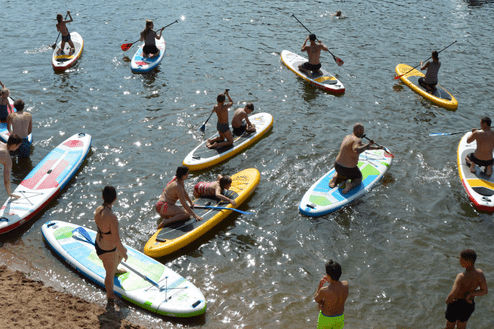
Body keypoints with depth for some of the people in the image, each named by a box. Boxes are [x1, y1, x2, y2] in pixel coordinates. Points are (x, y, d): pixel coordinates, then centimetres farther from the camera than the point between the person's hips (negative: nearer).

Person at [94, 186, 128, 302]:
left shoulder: (98, 209, -13)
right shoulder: (112, 217, -38)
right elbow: (116, 240, -29)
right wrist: (123, 252, -10)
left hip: (98, 243, 8)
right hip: (107, 251, -8)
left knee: (123, 252, 35)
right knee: (110, 274, 19)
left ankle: (115, 269, 65)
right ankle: (110, 296, 46)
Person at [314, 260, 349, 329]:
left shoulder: (324, 291, -37)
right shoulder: (346, 284, -24)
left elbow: (316, 300, -14)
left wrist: (320, 284, -7)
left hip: (326, 318, -4)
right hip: (340, 316, 4)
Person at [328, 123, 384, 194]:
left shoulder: (347, 137, 9)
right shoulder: (357, 140, -18)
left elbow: (361, 146, 22)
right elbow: (357, 150, -42)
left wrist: (376, 148, 29)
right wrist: (369, 144, -27)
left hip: (337, 166, 7)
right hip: (349, 169, -7)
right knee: (358, 179, 26)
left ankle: (335, 177, 9)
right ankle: (351, 185, -7)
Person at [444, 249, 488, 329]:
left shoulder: (461, 277, -37)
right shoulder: (480, 273, -20)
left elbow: (452, 295, -43)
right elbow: (484, 291, -6)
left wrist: (448, 300, -22)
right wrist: (471, 294, -17)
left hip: (456, 304, -5)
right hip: (469, 305, 5)